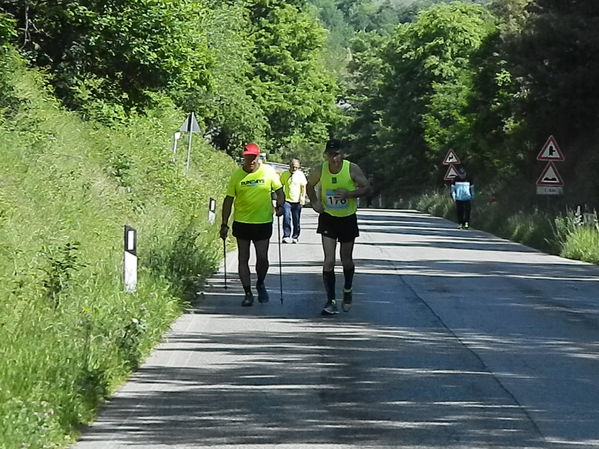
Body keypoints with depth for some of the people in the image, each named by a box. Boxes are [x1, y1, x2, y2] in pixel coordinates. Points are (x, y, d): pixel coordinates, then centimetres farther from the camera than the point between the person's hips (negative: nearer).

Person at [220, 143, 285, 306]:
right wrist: (224, 224, 0)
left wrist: (280, 205, -11)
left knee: (262, 258, -2)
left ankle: (260, 284, 26)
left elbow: (279, 190, 9)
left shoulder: (268, 172, -3)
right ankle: (248, 293, 11)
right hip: (242, 222, 1)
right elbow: (229, 199, 3)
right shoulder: (237, 175, -2)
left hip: (263, 222, -1)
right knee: (243, 259, 2)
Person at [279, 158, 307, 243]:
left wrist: (303, 197, -7)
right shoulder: (284, 174, 4)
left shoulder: (300, 175, 3)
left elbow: (303, 187, 5)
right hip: (287, 200, 0)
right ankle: (286, 236, -14)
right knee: (286, 218, -15)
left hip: (297, 201, 0)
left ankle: (295, 237, 15)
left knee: (296, 221, 5)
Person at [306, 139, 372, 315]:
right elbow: (310, 186, 9)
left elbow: (367, 188, -11)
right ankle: (331, 300, -5)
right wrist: (314, 201, -9)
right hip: (328, 218, 0)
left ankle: (347, 290, 39)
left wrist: (349, 194, -28)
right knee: (329, 261, -11)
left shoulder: (352, 169, -14)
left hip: (348, 219, 0)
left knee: (347, 260, 11)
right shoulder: (320, 170, -9)